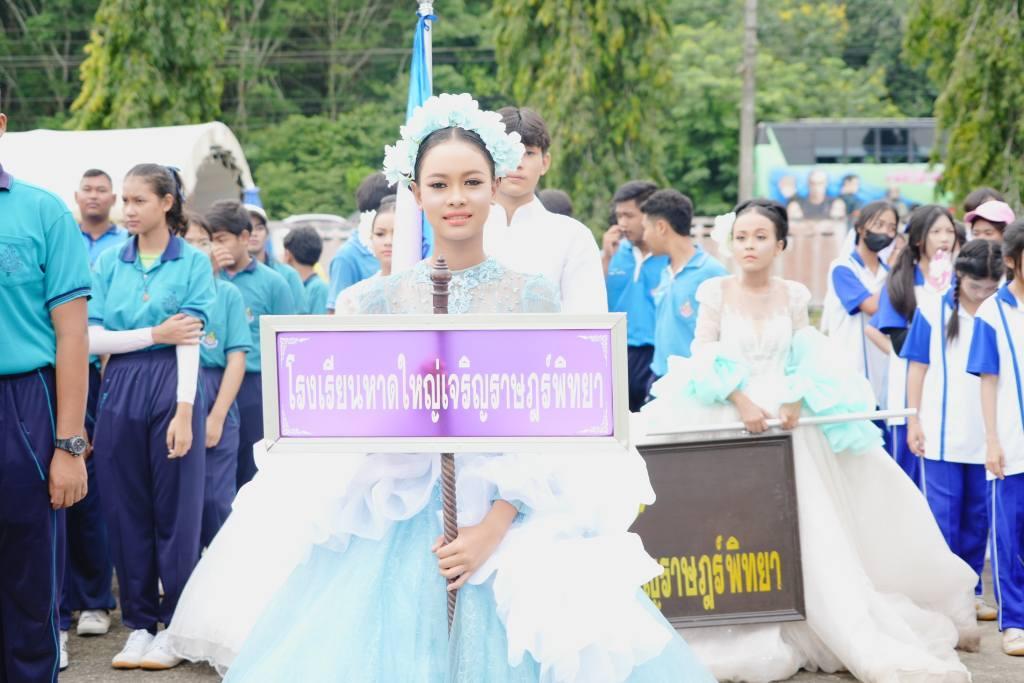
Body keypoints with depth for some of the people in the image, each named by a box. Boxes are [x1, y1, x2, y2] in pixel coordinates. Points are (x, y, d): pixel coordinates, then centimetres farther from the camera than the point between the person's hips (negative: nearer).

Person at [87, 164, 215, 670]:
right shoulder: (109, 263, 7)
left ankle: (173, 625, 11)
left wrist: (184, 411, -14)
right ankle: (139, 623, 15)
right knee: (126, 510, 5)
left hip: (171, 387, -3)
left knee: (175, 509, 1)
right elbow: (93, 339, 1)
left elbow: (189, 342, -8)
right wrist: (154, 334, -9)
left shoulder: (192, 262, -1)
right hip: (120, 390, 3)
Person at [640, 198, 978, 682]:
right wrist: (741, 401, -17)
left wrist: (796, 401, -13)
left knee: (810, 524, -1)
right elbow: (703, 356, -3)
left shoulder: (794, 296, 8)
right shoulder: (715, 292, 2)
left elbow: (808, 359, 7)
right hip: (728, 420, -1)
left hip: (789, 421, 1)